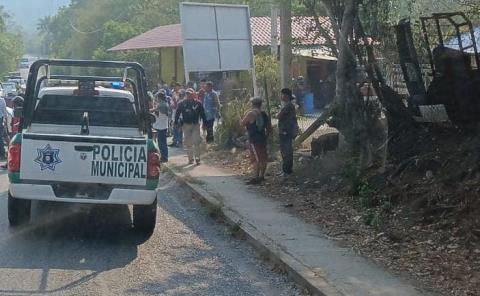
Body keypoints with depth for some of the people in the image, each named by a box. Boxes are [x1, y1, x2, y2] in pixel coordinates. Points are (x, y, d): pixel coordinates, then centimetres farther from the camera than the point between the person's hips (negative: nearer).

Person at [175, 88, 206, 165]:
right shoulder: (182, 104, 2)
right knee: (188, 143, 7)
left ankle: (197, 158, -6)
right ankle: (190, 158, 16)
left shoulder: (198, 104, 0)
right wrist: (176, 123, 2)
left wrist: (204, 123, 3)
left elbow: (202, 114, 5)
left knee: (196, 142, -8)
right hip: (186, 125, 2)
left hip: (196, 125, -2)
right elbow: (177, 113, 7)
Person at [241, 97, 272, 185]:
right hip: (262, 139, 8)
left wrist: (245, 114, 10)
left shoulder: (251, 113, -13)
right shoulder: (264, 114, 8)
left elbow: (243, 123, -3)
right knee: (263, 158, 13)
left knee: (256, 159, -9)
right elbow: (269, 127, 12)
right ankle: (262, 176, 23)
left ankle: (255, 178, -11)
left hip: (254, 140, -8)